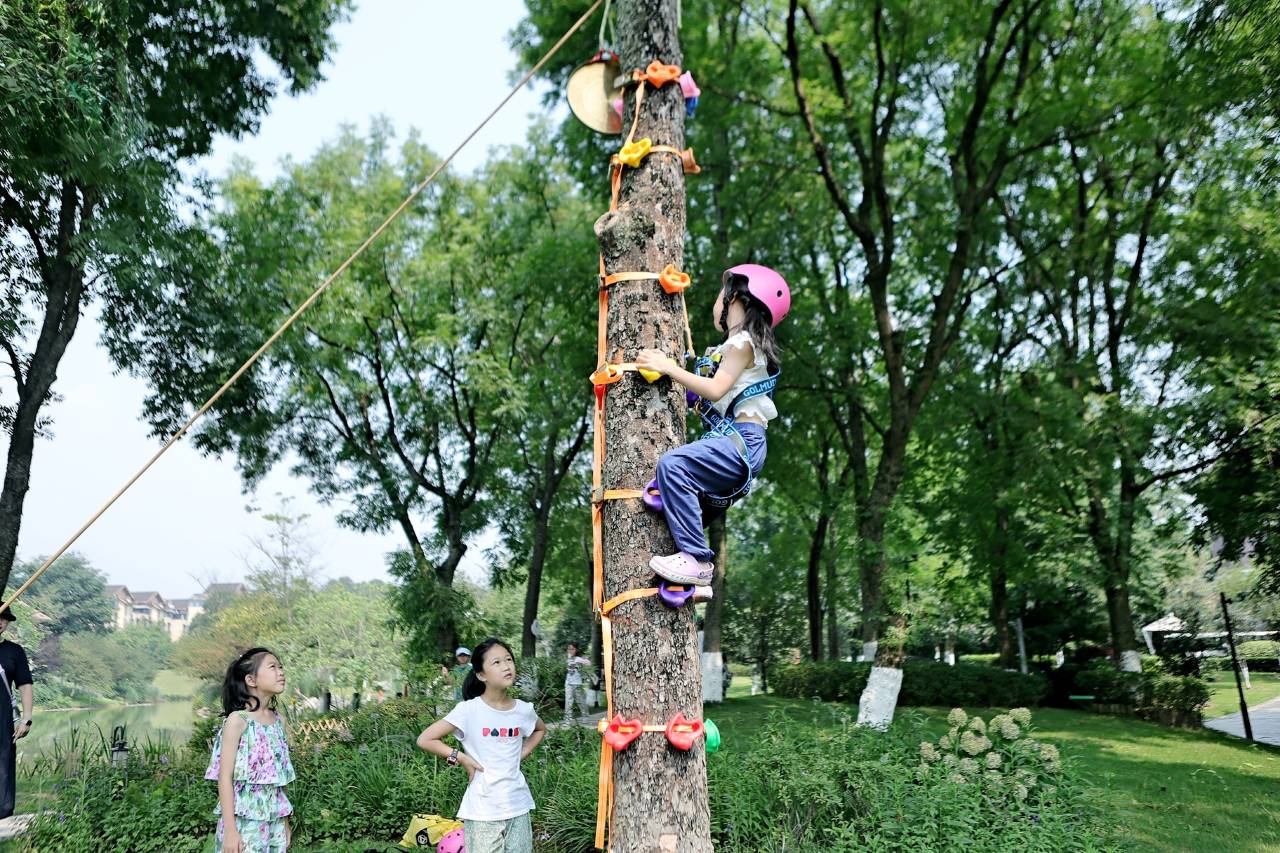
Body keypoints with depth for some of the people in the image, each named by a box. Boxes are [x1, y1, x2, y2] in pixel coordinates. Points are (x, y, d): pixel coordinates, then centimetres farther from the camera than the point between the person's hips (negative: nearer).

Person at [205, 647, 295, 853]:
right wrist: (230, 829, -16)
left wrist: (284, 822, 14)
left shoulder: (276, 720, 6)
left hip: (274, 820, 6)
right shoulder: (238, 720, -11)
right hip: (244, 820, -6)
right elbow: (225, 778, -13)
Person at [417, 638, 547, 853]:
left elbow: (540, 730, 22)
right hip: (482, 811, -4)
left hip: (518, 807, 4)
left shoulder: (523, 710, 0)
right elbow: (425, 740, -10)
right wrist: (461, 758, -12)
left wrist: (522, 754, 7)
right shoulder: (469, 710, -13)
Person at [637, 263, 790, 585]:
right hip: (733, 441, 11)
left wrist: (668, 367, -13)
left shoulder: (743, 341, -6)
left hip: (741, 442, -11)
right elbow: (710, 393, 19)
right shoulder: (734, 344, 23)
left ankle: (697, 560, -27)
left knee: (673, 464, -27)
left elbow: (716, 389, -17)